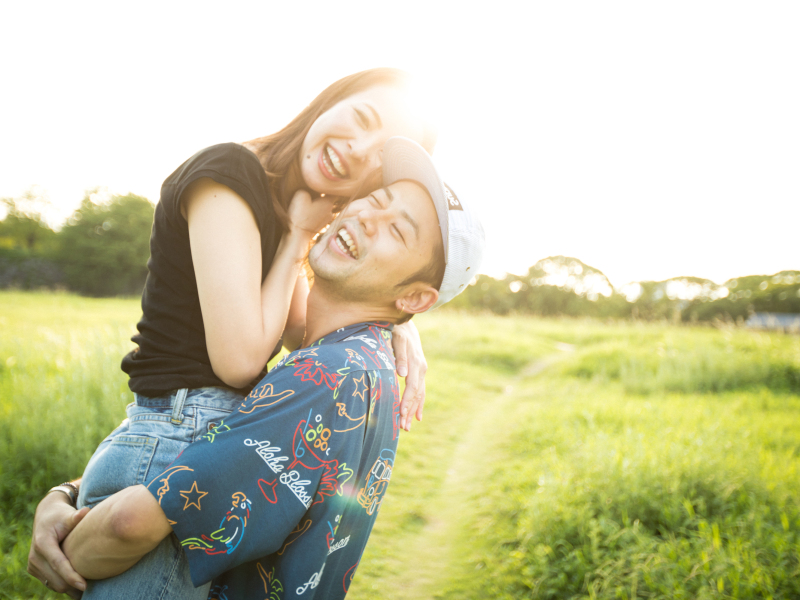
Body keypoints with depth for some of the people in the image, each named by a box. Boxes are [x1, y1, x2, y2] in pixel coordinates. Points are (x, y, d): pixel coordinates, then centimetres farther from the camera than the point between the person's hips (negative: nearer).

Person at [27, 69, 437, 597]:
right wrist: (298, 237, -10)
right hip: (169, 453, -9)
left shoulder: (284, 216, 11)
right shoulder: (228, 171, -15)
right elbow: (240, 360, -20)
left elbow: (305, 335, 15)